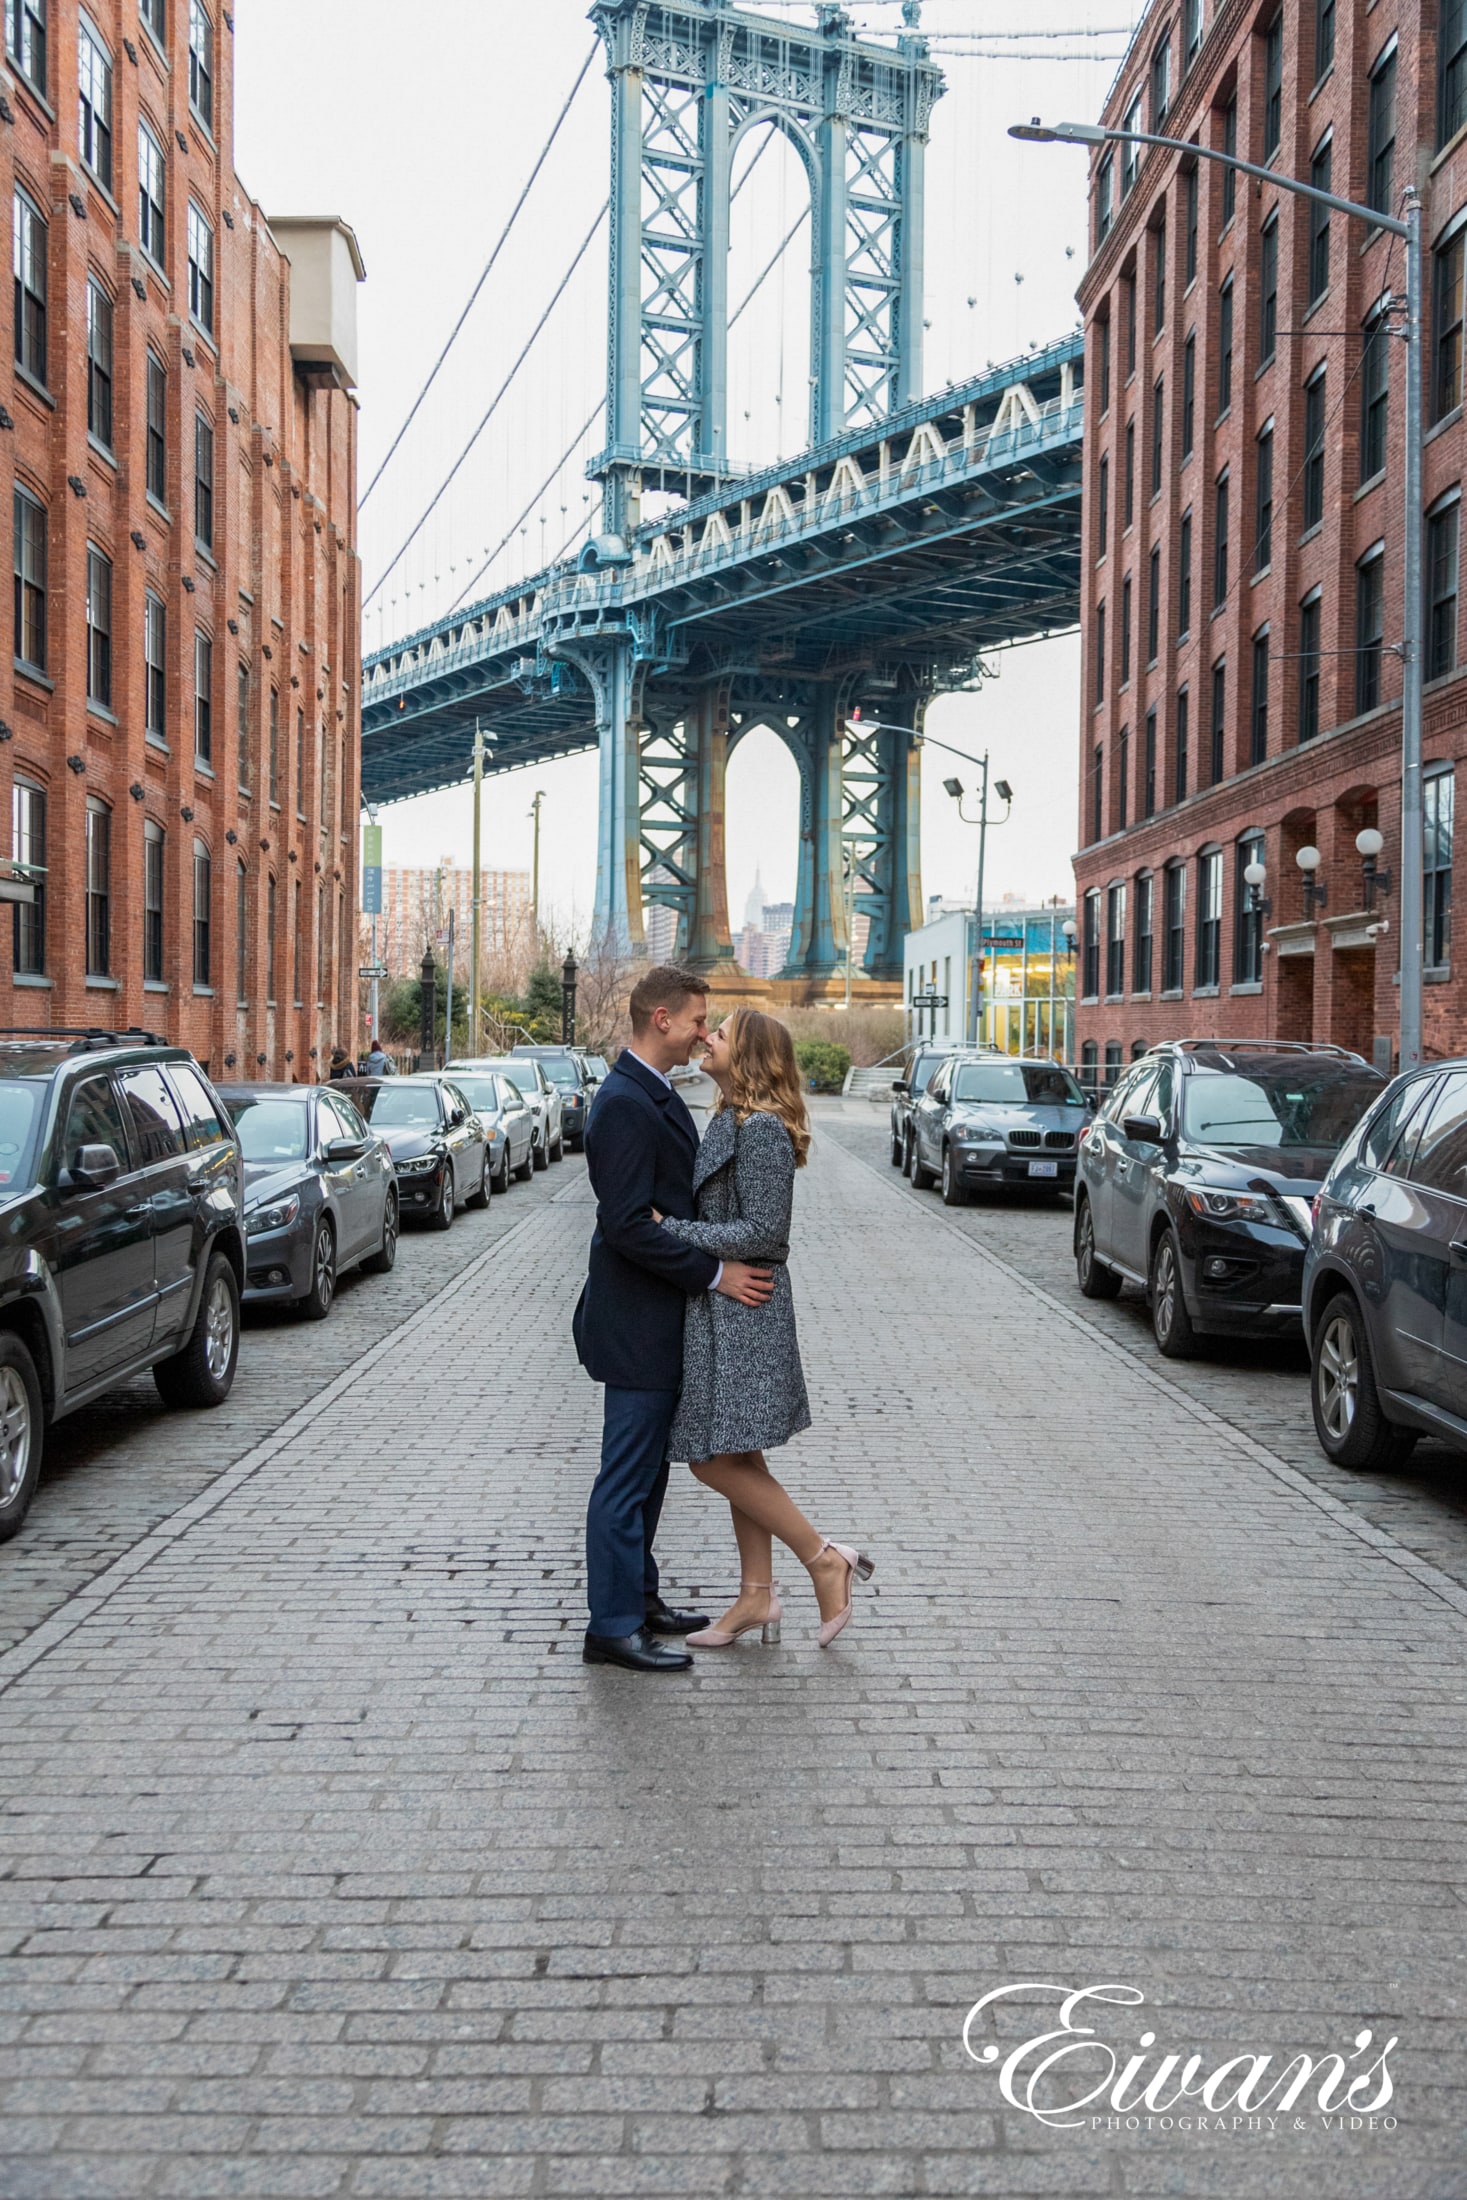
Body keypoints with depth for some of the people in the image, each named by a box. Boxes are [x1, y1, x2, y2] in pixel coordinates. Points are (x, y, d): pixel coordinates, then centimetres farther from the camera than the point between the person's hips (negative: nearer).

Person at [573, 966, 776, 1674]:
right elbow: (628, 1224, -25)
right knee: (628, 1476, -3)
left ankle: (637, 1597, 28)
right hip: (636, 1320, -10)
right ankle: (613, 1629, 5)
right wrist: (715, 1274, -20)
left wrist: (724, 1265, 13)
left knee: (647, 1469, 17)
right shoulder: (623, 1103, -20)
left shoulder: (656, 1094, 13)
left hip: (659, 1317, 10)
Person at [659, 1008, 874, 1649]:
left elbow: (763, 1232, -21)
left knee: (719, 1460, -6)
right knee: (738, 1458, 13)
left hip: (743, 1309, -10)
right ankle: (756, 1596, 21)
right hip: (723, 1308, 10)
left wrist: (669, 1230, -19)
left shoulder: (761, 1129, -18)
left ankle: (826, 1560, 4)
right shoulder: (730, 1120, 12)